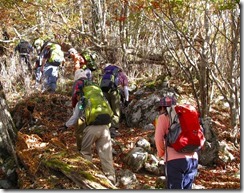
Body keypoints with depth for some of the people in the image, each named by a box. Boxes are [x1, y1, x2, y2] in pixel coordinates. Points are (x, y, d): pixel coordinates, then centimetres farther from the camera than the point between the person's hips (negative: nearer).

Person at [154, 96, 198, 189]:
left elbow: (159, 137, -4)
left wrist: (161, 153, 11)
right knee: (187, 188, 14)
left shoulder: (163, 117, 7)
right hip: (193, 159, 6)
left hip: (175, 160, -6)